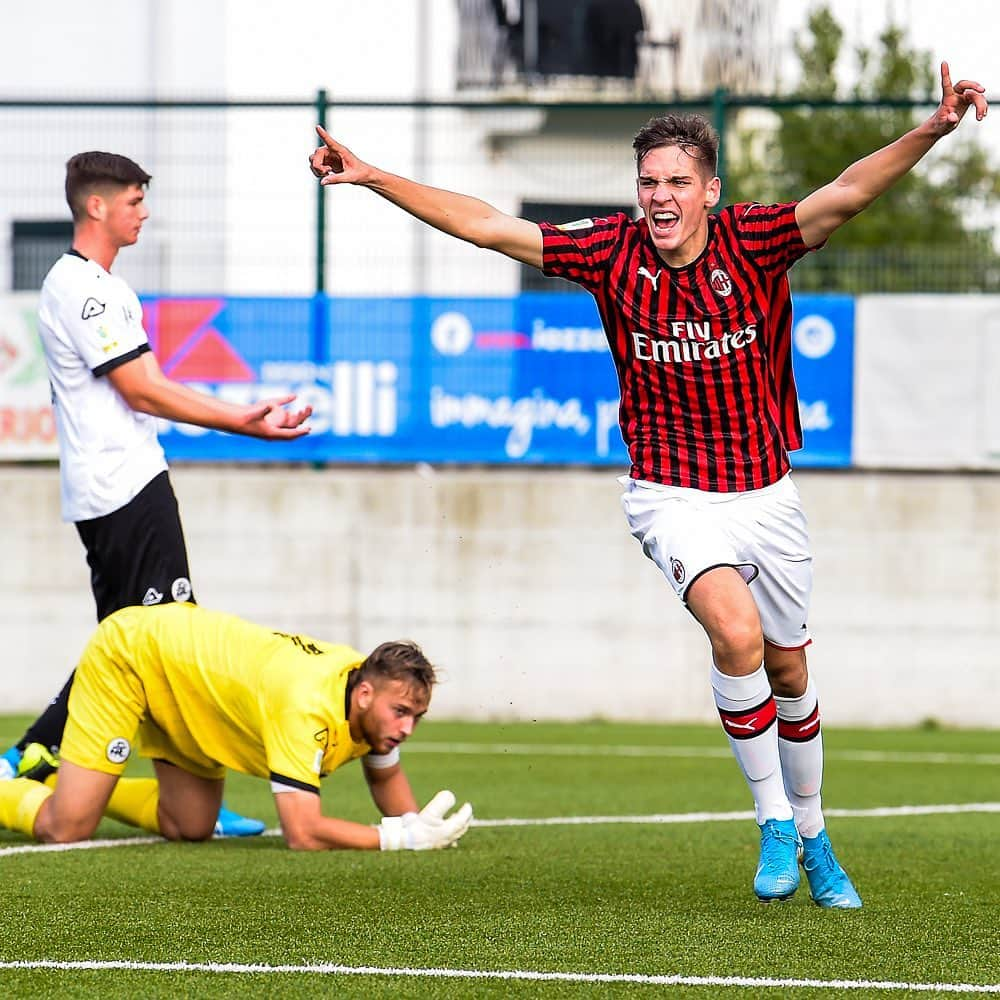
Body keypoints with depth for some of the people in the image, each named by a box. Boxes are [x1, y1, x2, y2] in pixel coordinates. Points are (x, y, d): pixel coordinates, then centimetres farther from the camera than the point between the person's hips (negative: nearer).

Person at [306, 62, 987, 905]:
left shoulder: (753, 244, -12)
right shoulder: (614, 253, -9)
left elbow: (846, 195, -25)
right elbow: (487, 226, -6)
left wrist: (932, 131, -41)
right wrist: (373, 178, -9)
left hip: (767, 494, 2)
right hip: (673, 495, -1)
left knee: (787, 671, 13)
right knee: (735, 632, -26)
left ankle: (811, 836, 35)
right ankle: (774, 824, -12)